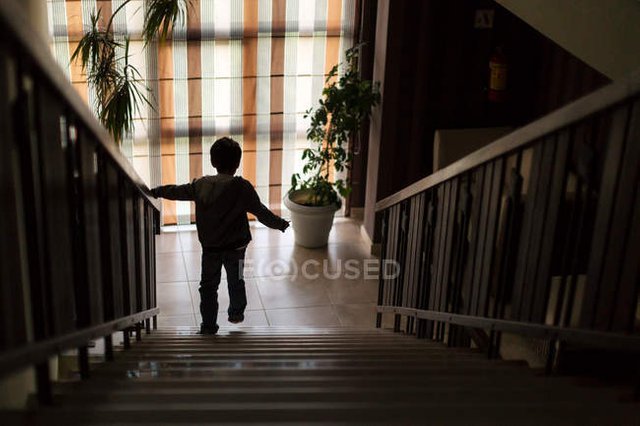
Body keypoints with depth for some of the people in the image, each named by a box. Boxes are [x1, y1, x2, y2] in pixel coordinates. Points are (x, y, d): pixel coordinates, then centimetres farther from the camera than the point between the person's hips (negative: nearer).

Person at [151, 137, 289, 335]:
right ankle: (236, 313, 39)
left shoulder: (201, 185, -4)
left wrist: (155, 191, 26)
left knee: (208, 285, 12)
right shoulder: (242, 187, -15)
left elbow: (177, 191, 9)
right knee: (236, 281, 21)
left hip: (209, 247, 1)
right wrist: (280, 224, 4)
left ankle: (208, 326, 15)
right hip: (235, 247, -1)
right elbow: (261, 212, -12)